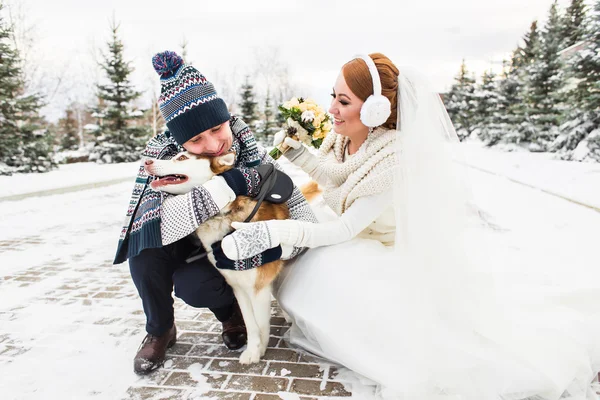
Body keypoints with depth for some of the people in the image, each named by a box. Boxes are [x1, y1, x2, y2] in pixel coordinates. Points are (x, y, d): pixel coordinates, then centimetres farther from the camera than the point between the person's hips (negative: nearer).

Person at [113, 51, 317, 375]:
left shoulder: (252, 156, -23)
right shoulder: (161, 154, -22)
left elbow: (304, 221, -24)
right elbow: (156, 222, -40)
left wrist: (257, 251, -37)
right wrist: (227, 184, -44)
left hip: (226, 253, -1)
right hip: (180, 248, 2)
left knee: (191, 285, -31)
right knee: (145, 242, -28)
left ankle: (231, 312, 6)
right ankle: (160, 331, -1)